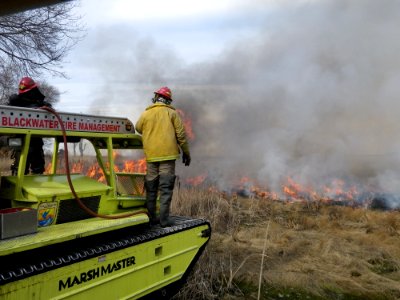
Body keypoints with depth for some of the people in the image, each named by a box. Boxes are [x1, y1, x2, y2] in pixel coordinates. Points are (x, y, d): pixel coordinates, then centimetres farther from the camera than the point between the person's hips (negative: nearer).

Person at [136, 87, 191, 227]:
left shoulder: (145, 114, 5)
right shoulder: (172, 113, 1)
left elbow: (138, 128, 21)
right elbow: (181, 134, -1)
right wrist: (186, 152, 7)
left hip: (151, 155, 3)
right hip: (167, 154, -2)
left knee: (151, 188, 11)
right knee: (166, 187, -2)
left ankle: (151, 218, 15)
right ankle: (164, 219, -4)